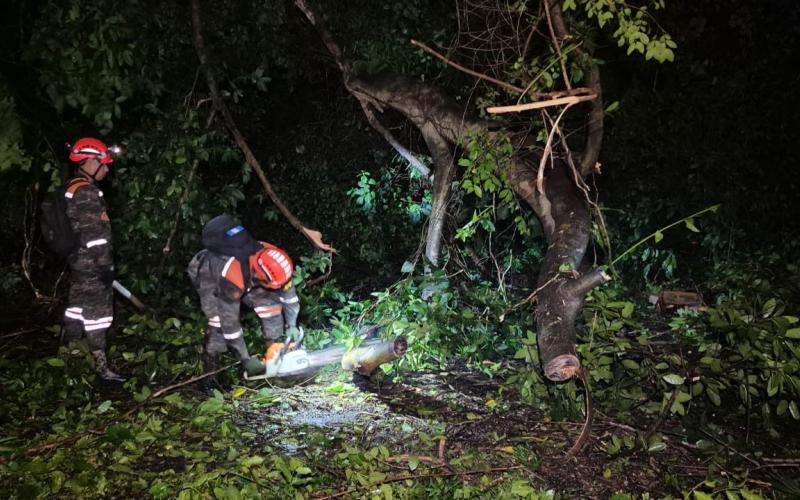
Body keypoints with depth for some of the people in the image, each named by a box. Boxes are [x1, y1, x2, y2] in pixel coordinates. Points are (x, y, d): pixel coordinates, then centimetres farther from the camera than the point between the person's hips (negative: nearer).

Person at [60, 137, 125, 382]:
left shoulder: (72, 187, 13)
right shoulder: (86, 191, -19)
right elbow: (94, 232, -22)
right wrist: (105, 265, -20)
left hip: (78, 260, 10)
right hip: (91, 263, -10)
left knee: (77, 307, 18)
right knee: (98, 311, -4)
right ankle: (101, 365, 2)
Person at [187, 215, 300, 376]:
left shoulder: (272, 260, -31)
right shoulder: (232, 278, -45)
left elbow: (288, 291, -13)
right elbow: (229, 322, -36)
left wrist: (292, 326, -14)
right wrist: (246, 359, -29)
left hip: (246, 277, 5)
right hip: (209, 278, -5)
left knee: (270, 303, -9)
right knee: (220, 319, -22)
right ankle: (211, 371, -9)